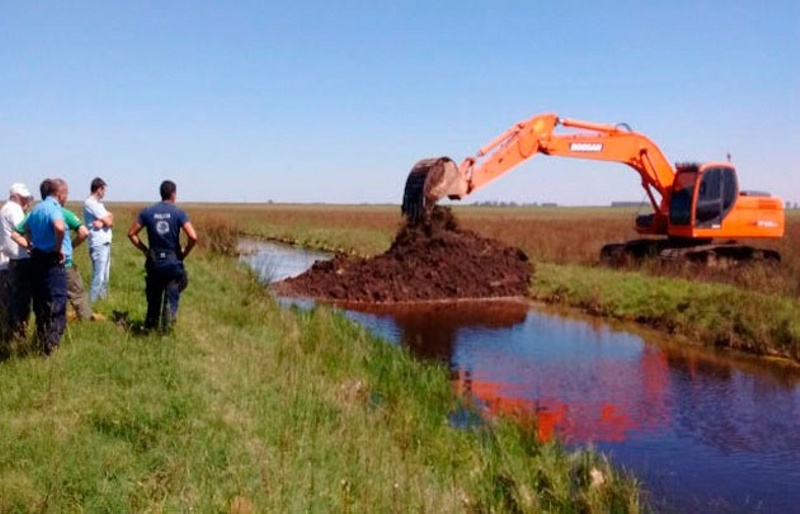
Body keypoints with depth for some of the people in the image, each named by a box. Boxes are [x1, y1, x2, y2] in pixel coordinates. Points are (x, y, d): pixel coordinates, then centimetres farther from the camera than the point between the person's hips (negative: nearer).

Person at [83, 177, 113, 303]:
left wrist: (102, 222, -12)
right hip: (98, 245, -10)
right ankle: (92, 303, -6)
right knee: (98, 277, -10)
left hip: (106, 244, 10)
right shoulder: (91, 203, -11)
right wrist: (106, 220, 6)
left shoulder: (98, 203, 18)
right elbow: (109, 221, -15)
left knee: (104, 277, 14)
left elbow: (110, 219, 7)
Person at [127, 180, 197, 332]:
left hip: (154, 262, 3)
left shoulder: (147, 211, 1)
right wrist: (185, 252, -2)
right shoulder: (178, 212, -8)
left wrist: (144, 249, 11)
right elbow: (193, 237, -17)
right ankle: (166, 329, -2)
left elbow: (131, 234, 3)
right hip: (173, 261, -3)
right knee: (171, 298, 4)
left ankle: (150, 327, 23)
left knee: (153, 297, 15)